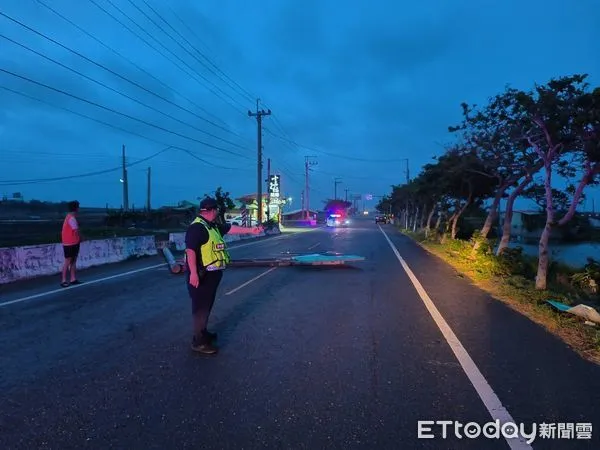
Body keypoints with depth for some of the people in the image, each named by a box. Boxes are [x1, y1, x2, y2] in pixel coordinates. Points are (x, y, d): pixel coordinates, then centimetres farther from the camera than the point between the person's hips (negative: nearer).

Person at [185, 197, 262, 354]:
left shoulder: (213, 226, 12)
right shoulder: (197, 227, -19)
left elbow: (231, 228, 19)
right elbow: (190, 250, -26)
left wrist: (251, 230, 16)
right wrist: (193, 273, -32)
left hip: (211, 273, 10)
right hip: (201, 274, -10)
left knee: (207, 305, 21)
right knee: (201, 307, -3)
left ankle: (203, 333, 36)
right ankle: (199, 342, 6)